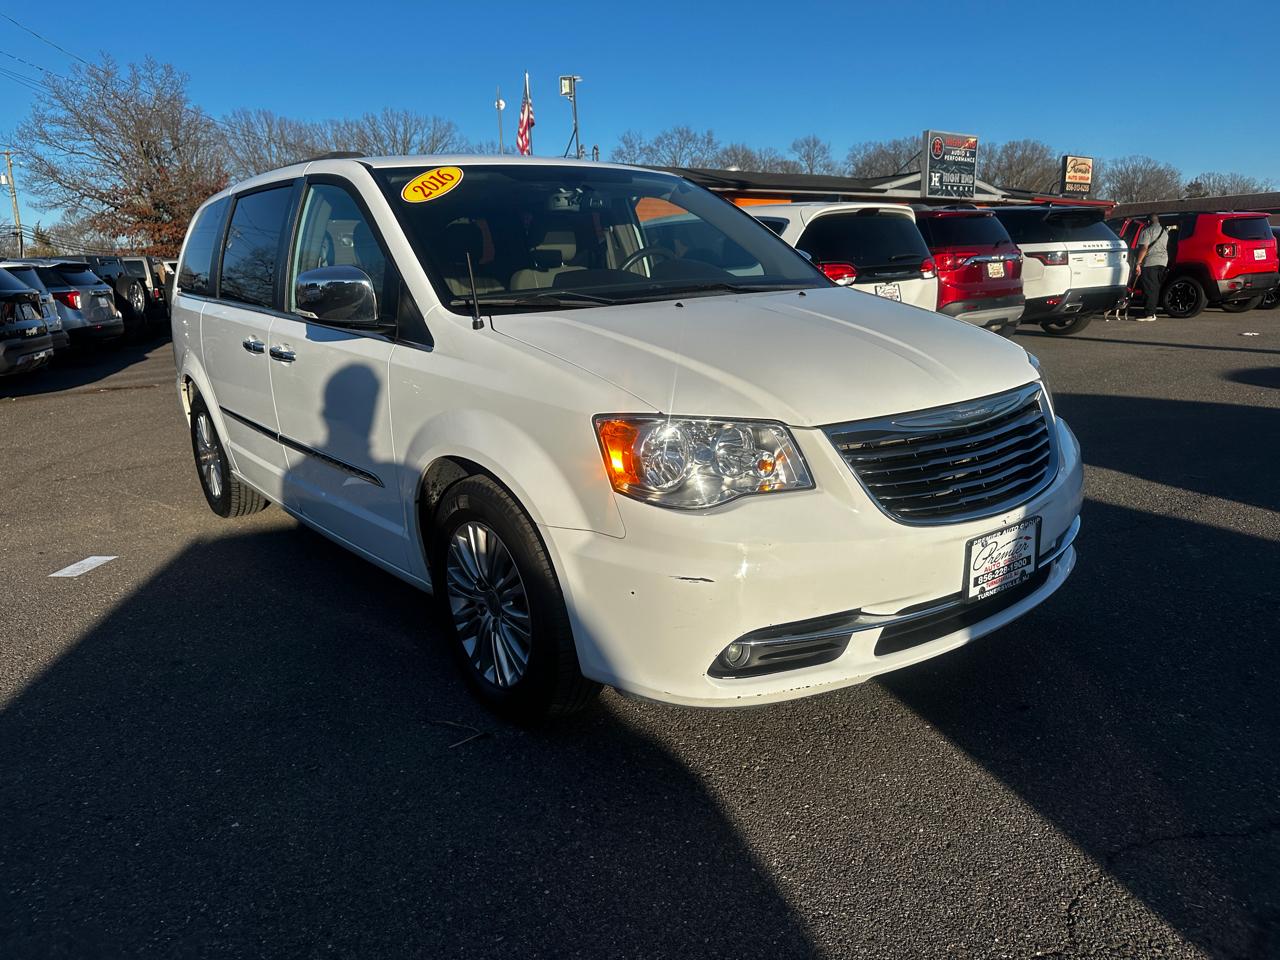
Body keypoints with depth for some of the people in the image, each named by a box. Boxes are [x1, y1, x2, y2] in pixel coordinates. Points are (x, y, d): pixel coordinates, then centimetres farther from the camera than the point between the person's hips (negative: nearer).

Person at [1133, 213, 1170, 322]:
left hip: (1150, 262, -8)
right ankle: (1152, 312, 14)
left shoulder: (1147, 231, -9)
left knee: (1149, 288, -7)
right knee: (1155, 288, 11)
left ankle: (1148, 313, -9)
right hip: (1163, 261, 8)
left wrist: (1138, 263, -18)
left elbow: (1144, 248, -17)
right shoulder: (1165, 231, 17)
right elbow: (1165, 247, 24)